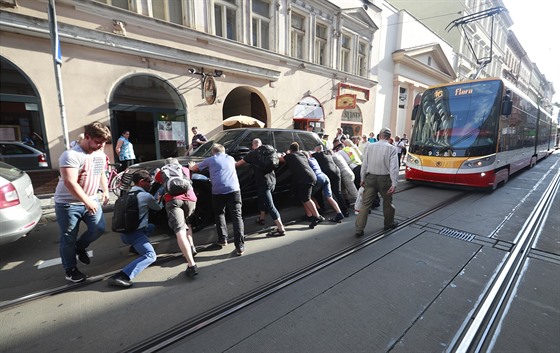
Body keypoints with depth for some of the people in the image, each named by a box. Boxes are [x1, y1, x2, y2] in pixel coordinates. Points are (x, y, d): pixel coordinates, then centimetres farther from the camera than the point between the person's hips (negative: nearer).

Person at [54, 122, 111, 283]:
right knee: (68, 239, 5)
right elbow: (70, 183, -27)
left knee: (99, 228, -2)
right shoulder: (71, 155, -20)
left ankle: (80, 247, 28)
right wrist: (86, 201, -30)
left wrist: (105, 191, 15)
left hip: (91, 200, 6)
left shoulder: (101, 155, 4)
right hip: (68, 203, -6)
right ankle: (70, 269, 23)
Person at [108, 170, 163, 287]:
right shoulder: (146, 196, -9)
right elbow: (158, 208, 9)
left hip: (124, 233, 9)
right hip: (134, 233, -9)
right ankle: (120, 276, -32)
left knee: (151, 226, 29)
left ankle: (136, 247, 23)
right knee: (151, 255, -22)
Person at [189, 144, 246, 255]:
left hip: (218, 191, 0)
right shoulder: (231, 158, 23)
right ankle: (240, 246, -6)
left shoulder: (210, 160, 17)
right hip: (234, 190, 1)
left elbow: (194, 168, 29)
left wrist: (191, 166, 54)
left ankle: (223, 239, 21)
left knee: (219, 214, 23)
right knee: (237, 216, 1)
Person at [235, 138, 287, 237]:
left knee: (270, 205, -6)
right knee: (262, 198, 28)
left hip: (263, 182, -7)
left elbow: (238, 164, 5)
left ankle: (281, 228, -9)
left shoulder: (252, 154, -2)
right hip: (272, 180, 7)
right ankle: (261, 218, 44)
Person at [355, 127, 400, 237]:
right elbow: (394, 167, -11)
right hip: (384, 179, -1)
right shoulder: (392, 148, -6)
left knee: (365, 204, 4)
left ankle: (359, 229, 3)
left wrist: (363, 179, 11)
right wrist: (394, 184, -11)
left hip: (370, 178, 2)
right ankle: (388, 223, 41)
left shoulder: (369, 146, 0)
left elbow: (365, 164, 3)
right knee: (387, 202, 21)